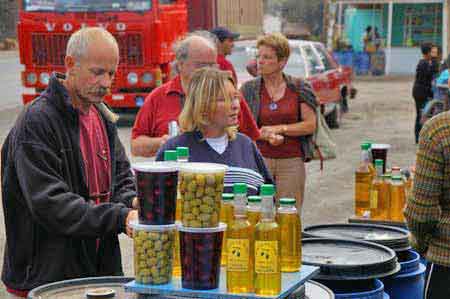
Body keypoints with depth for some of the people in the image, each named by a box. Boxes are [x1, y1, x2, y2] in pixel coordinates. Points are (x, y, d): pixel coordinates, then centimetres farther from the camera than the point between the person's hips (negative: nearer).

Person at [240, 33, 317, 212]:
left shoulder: (299, 88, 6)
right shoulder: (249, 89, 7)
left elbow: (311, 125, 0)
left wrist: (279, 128, -9)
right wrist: (267, 136, -14)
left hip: (291, 162, 0)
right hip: (258, 160, 0)